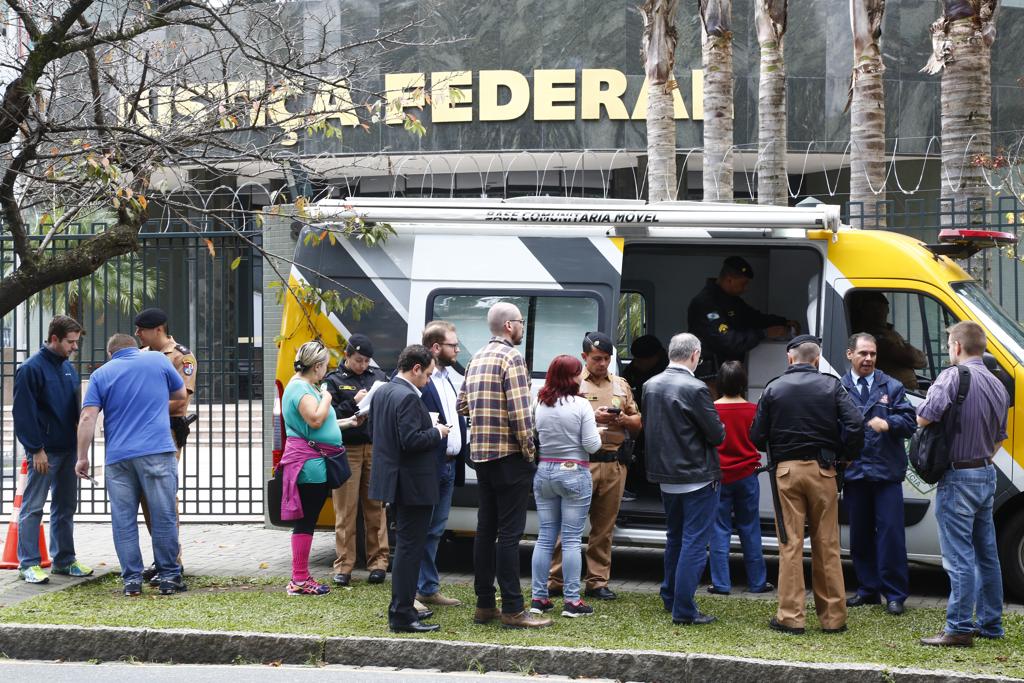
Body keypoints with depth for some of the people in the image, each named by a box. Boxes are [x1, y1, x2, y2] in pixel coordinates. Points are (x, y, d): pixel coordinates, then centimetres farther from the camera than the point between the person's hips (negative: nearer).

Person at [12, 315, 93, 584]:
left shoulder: (68, 367, 12)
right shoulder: (31, 368, -12)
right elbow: (24, 413, -14)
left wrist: (77, 442, 14)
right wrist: (36, 449, -16)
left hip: (68, 450, 8)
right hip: (44, 452, -8)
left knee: (66, 507, 13)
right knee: (33, 508, -2)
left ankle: (64, 559, 22)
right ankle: (28, 564, 2)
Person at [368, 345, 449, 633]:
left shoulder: (382, 392, 10)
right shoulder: (408, 397, -20)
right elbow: (411, 440, -26)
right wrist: (437, 432, -9)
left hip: (393, 482, 10)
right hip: (412, 484, -10)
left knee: (405, 546, 19)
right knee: (410, 548, -4)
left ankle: (402, 608, 27)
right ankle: (402, 615, -2)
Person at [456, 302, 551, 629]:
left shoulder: (476, 359, 14)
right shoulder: (512, 357, -12)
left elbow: (463, 404, 18)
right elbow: (519, 411, -19)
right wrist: (529, 451, -11)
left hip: (480, 454, 8)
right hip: (508, 456, -8)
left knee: (486, 529, 12)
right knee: (510, 532, -6)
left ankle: (484, 605, 16)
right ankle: (512, 610, -5)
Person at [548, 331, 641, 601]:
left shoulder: (621, 386, 18)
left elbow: (637, 422, 20)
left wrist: (623, 420, -2)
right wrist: (593, 417, -18)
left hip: (614, 465, 5)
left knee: (604, 527, 7)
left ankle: (597, 582, 13)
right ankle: (555, 581, 2)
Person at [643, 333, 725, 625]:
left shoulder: (650, 386, 2)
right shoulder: (695, 389, -20)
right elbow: (717, 435, -15)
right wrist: (719, 429, 6)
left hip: (666, 476, 7)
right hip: (698, 477, -7)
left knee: (674, 539, 22)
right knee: (694, 543, -2)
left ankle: (670, 598, 33)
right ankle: (683, 610, -2)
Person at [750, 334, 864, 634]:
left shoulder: (773, 389, 0)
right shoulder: (831, 386, 0)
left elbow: (757, 436, 0)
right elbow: (855, 424, -11)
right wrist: (845, 454, 5)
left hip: (786, 471, 0)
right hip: (821, 471, 0)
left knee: (790, 545, 3)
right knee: (827, 545, 6)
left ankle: (791, 616, 2)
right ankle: (833, 617, 9)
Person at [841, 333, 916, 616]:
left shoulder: (892, 387, 7)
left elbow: (910, 423, 1)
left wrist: (888, 423, -18)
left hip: (886, 471, -1)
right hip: (854, 472, 1)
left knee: (891, 532, -5)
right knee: (860, 534, 8)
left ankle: (895, 594, 1)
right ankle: (868, 589, 20)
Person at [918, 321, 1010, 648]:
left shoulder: (953, 376, -16)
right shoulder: (997, 385, 11)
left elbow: (923, 418, -25)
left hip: (958, 479, -8)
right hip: (987, 474, 8)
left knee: (959, 557, -6)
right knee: (986, 553, 15)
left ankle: (959, 629, -4)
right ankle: (990, 623, 23)